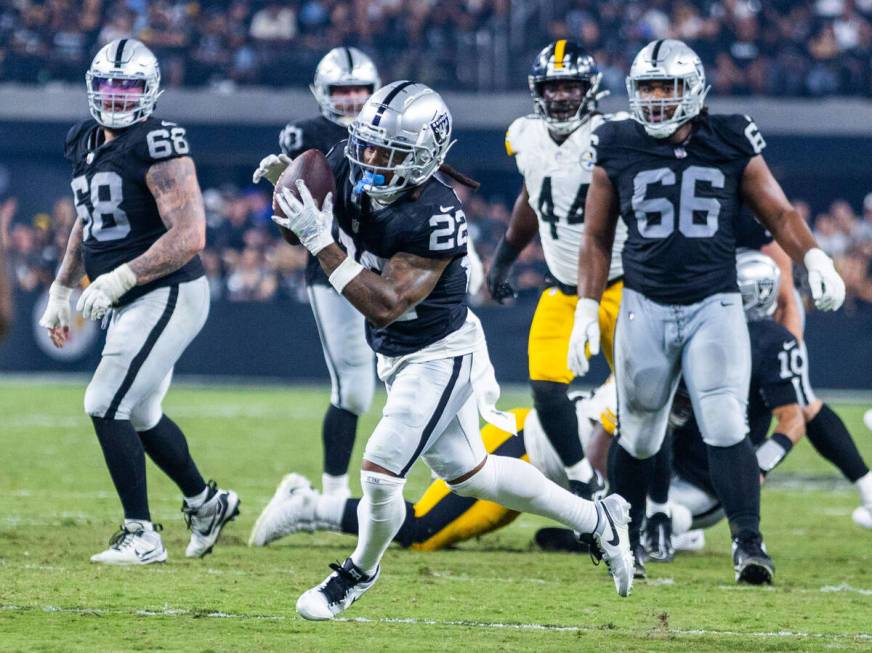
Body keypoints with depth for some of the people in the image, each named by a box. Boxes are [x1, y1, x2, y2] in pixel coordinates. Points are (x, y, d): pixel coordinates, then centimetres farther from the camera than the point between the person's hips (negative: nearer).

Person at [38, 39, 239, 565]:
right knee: (140, 415, 17)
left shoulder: (158, 146, -18)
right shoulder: (86, 143, 10)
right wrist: (61, 291, 22)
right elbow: (87, 225, 26)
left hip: (167, 296, -9)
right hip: (132, 303, 9)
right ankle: (206, 503, 37)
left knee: (107, 407, -11)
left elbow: (189, 237, -25)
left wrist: (117, 279, -28)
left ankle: (141, 535, -2)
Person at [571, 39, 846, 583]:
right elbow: (598, 238, 11)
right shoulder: (618, 150, 4)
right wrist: (587, 309, 5)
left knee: (725, 427, -15)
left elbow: (778, 211, 5)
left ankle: (748, 542, -14)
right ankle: (626, 539, 28)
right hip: (645, 308, 2)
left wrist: (814, 258, -13)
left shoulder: (731, 145, 1)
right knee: (639, 436, 10)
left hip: (715, 307, -1)